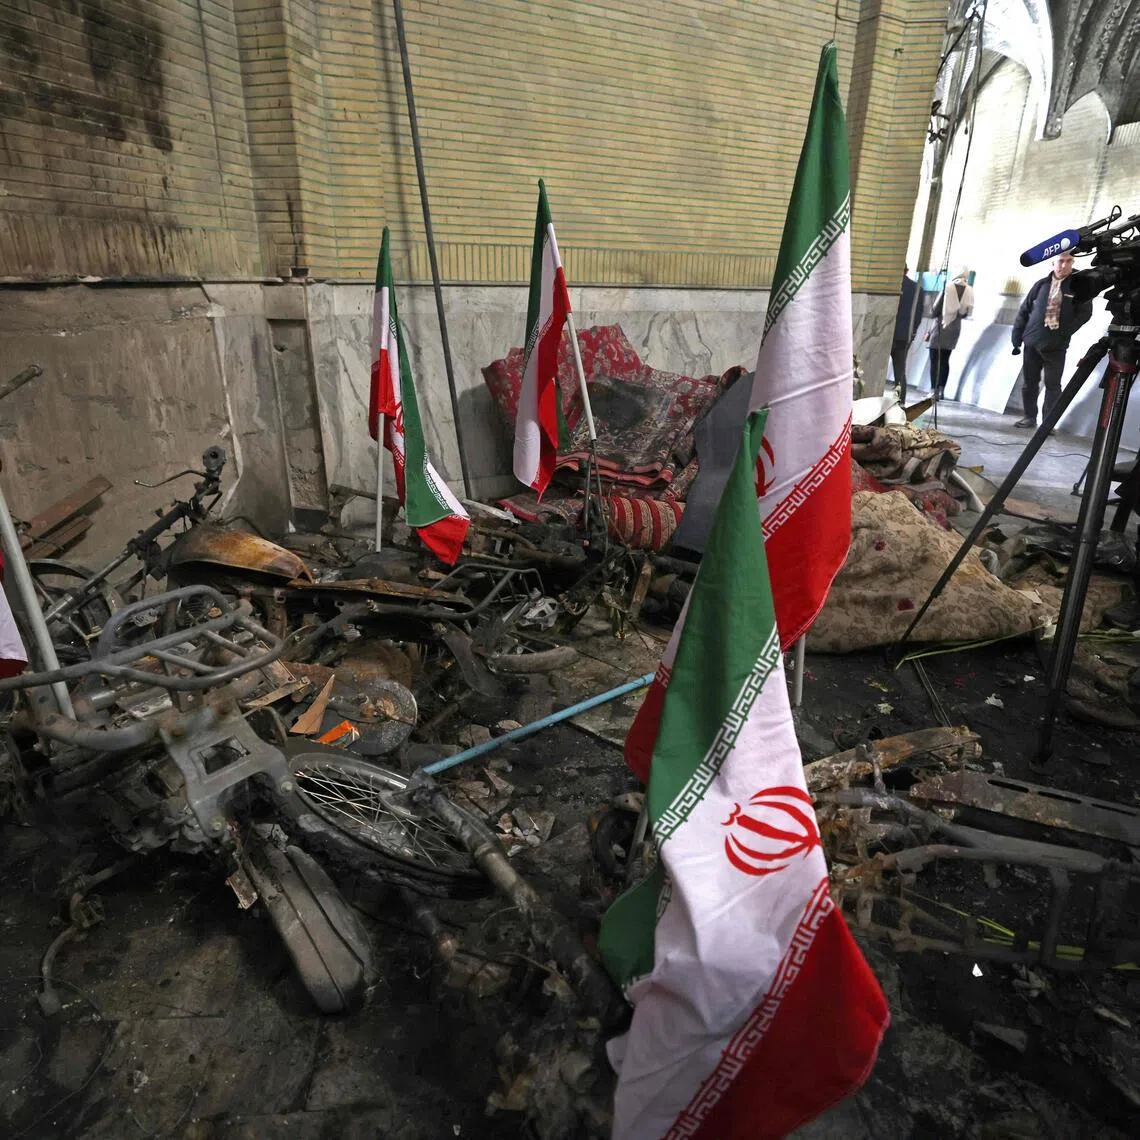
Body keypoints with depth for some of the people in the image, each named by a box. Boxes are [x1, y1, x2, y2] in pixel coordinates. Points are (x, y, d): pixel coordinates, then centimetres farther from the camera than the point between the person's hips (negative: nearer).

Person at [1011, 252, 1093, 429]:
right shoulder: (1041, 284, 6)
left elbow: (1085, 312, -2)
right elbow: (1024, 311, 8)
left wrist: (1065, 332, -13)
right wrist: (1017, 338, 2)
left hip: (1056, 346, -2)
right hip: (1032, 342, 2)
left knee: (1052, 385, -1)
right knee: (1029, 382, 7)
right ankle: (1030, 417, 18)